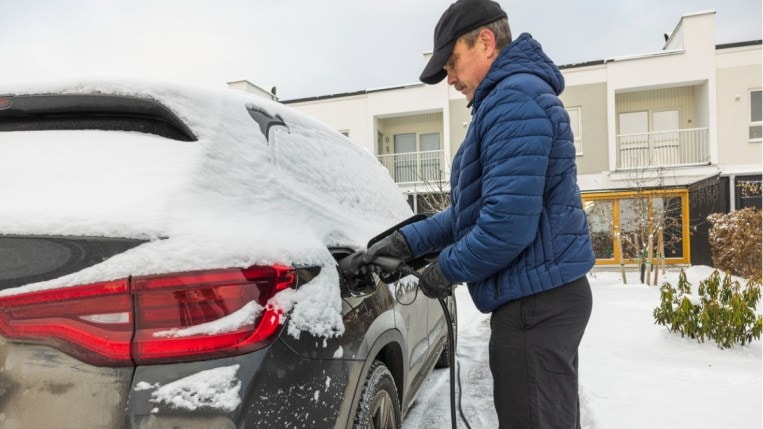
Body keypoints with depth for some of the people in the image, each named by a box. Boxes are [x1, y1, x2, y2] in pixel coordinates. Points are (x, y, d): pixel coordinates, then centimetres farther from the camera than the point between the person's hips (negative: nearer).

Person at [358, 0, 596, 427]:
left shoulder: (514, 99, -15)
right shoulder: (512, 98, 19)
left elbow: (508, 222, -26)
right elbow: (474, 209, 19)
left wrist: (447, 269, -10)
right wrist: (408, 240, 10)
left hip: (534, 300, -11)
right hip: (546, 295, 11)